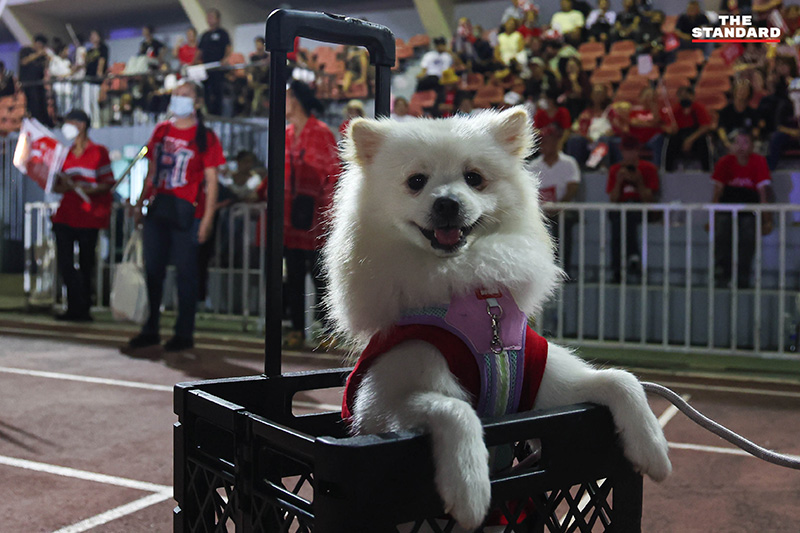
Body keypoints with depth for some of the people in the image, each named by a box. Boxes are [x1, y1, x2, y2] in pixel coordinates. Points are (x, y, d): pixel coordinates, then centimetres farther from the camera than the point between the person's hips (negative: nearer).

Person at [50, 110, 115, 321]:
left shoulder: (99, 152, 0)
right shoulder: (66, 154, 17)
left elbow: (108, 183, -5)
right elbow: (57, 186, 15)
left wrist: (88, 189, -20)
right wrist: (65, 186, -7)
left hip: (89, 216, -5)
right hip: (66, 215, 5)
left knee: (85, 264, 1)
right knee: (64, 262, -1)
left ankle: (81, 309, 12)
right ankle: (76, 308, 8)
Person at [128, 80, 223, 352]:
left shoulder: (205, 137, -2)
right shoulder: (161, 131, 13)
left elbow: (211, 180, -5)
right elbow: (153, 171, 20)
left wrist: (208, 217, -12)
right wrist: (141, 203, 15)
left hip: (186, 212, -6)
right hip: (158, 208, 6)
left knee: (185, 272, -1)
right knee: (153, 270, 9)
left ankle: (184, 333, 9)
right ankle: (151, 330, 20)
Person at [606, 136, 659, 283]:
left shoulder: (648, 168, 10)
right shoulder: (615, 170, 15)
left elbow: (649, 199, 0)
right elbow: (612, 200, 5)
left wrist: (638, 181, -12)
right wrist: (619, 181, -8)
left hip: (642, 211, -1)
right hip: (620, 209, 1)